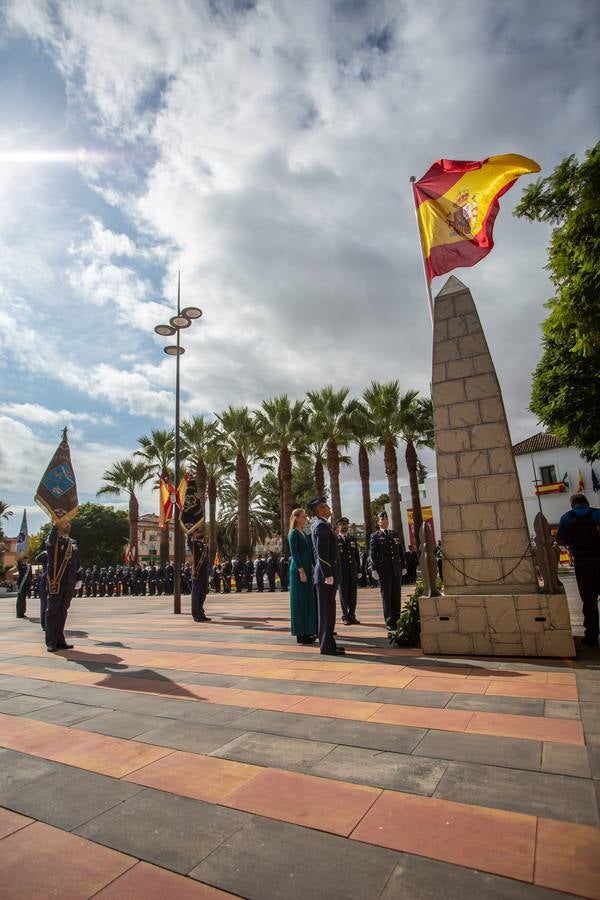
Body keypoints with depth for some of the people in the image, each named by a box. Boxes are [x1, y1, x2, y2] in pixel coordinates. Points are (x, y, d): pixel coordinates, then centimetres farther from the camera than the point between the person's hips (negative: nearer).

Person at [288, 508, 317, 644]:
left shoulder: (303, 534, 16)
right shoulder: (293, 534, -10)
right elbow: (294, 554, -16)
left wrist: (310, 570, 14)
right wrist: (301, 571, -21)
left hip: (307, 570, 9)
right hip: (298, 570, -9)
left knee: (308, 601, 12)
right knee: (300, 601, -4)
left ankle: (306, 631, 20)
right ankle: (300, 634, 3)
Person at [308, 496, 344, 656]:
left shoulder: (316, 524, 16)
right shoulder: (322, 525, -15)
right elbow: (322, 553, -22)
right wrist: (328, 575, -21)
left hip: (323, 573, 10)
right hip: (327, 574, -10)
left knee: (327, 610, 14)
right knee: (327, 610, -4)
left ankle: (326, 642, 22)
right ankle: (327, 646, 3)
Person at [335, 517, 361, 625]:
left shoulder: (353, 540, 14)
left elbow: (357, 556, 15)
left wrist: (358, 569, 8)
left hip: (353, 572, 4)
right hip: (341, 572, -4)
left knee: (353, 595, 7)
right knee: (343, 595, 4)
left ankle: (352, 616, 18)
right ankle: (345, 617, 14)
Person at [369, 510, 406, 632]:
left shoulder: (395, 534, 14)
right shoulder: (375, 536, 2)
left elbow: (401, 551, 15)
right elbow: (372, 553, -4)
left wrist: (403, 566, 9)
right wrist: (374, 568, -11)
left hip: (396, 569, 4)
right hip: (384, 570, -4)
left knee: (396, 595, 8)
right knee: (386, 596, 0)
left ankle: (396, 620, 17)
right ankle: (389, 622, 6)